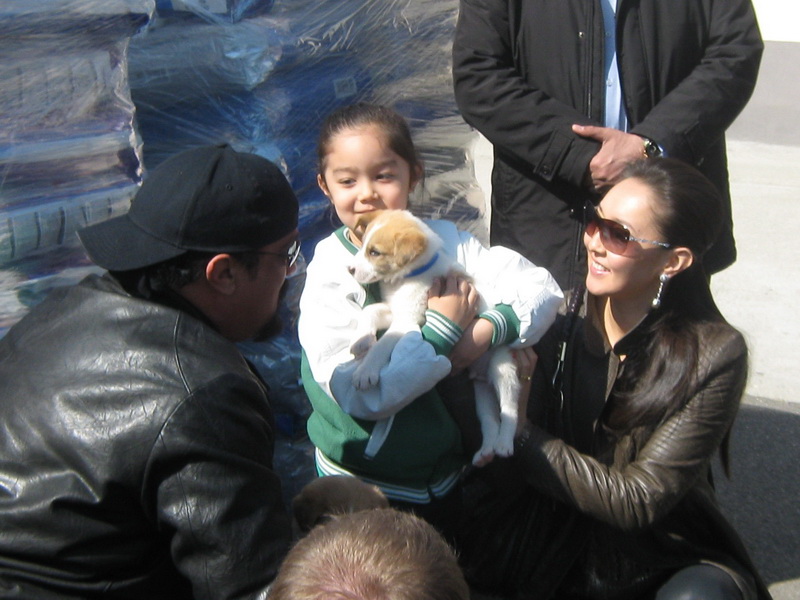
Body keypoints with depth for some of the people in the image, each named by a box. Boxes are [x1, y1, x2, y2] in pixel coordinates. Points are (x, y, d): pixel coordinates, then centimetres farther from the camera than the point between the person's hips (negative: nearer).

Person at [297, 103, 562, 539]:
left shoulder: (444, 239, -8)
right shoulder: (330, 271, -19)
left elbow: (541, 287, -13)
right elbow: (360, 393, -29)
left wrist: (482, 333, -29)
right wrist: (443, 331, -25)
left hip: (445, 474, 4)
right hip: (365, 489, -3)